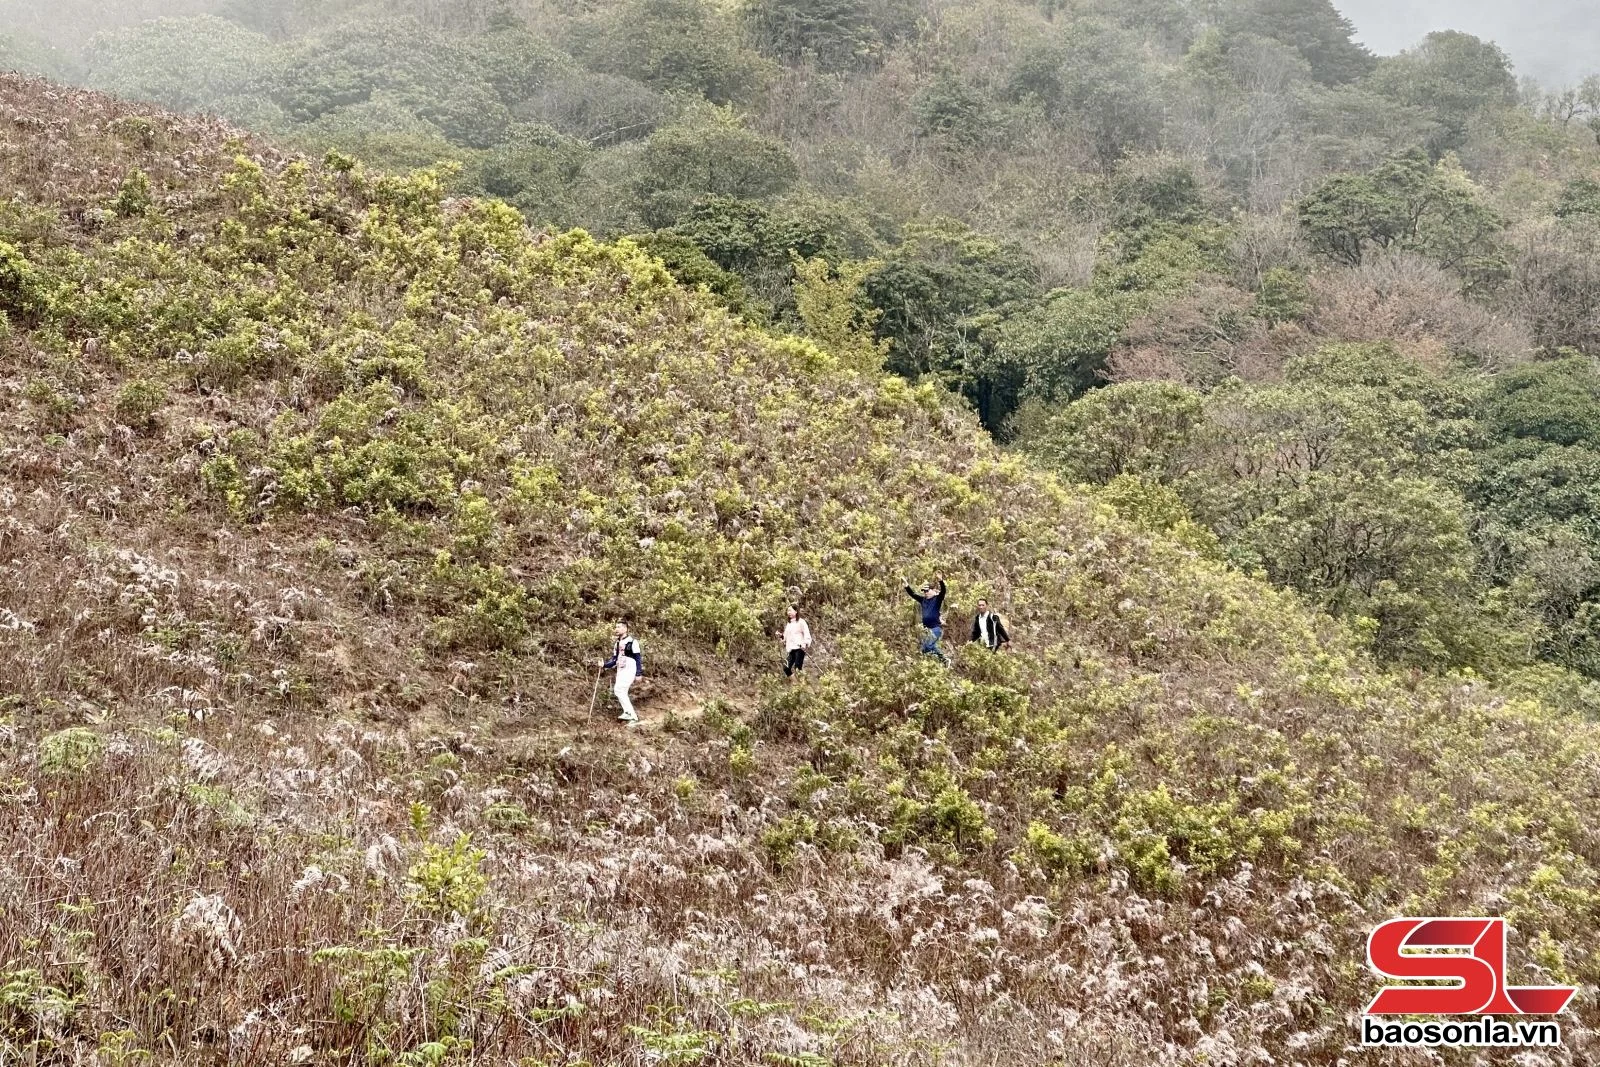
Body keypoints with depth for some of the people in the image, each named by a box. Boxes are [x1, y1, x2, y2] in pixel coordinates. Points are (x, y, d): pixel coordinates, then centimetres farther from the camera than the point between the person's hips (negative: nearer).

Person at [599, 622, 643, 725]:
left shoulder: (632, 641, -7)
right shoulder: (617, 643, 16)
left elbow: (638, 658, -8)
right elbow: (614, 660, 17)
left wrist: (639, 673, -12)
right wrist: (604, 664, 0)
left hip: (629, 670, -8)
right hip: (620, 670, 8)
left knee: (619, 689, -19)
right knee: (622, 692, 5)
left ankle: (628, 713, -14)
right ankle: (632, 716, 11)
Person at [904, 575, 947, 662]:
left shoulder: (937, 599, -6)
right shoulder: (923, 600, 11)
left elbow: (943, 592, -23)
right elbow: (913, 594, 14)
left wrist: (941, 581, -39)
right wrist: (907, 586, 2)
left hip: (936, 628, -8)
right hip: (927, 628, 8)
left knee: (927, 648, -15)